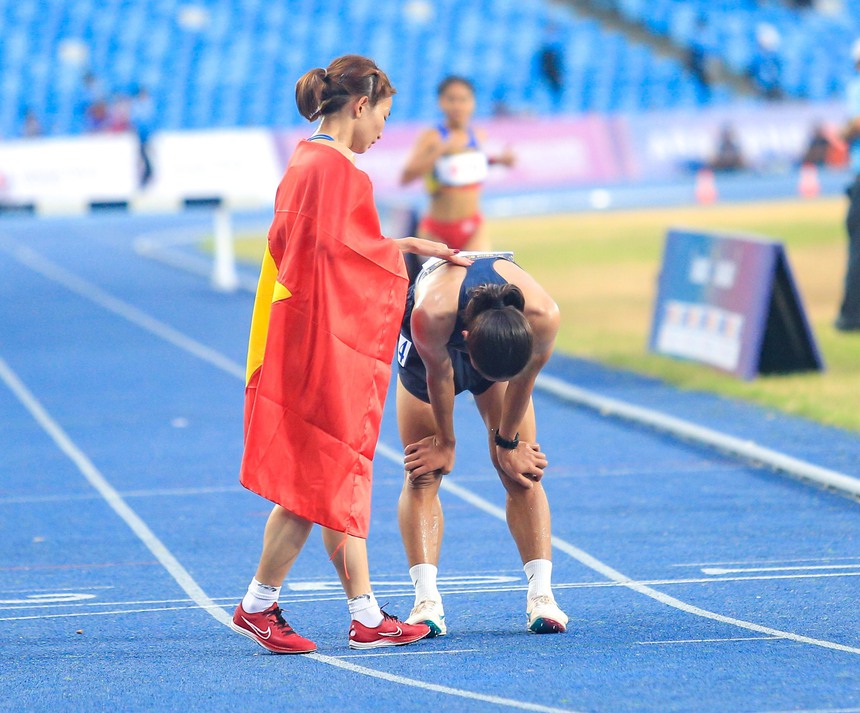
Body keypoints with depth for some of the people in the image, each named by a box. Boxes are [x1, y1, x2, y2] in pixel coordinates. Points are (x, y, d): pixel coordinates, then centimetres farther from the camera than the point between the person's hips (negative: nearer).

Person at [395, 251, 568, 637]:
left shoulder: (543, 316, -40)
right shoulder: (431, 315, -45)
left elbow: (524, 379, -20)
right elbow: (439, 376, -25)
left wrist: (508, 442, -5)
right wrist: (445, 442, -9)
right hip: (430, 348, -1)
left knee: (522, 470, -8)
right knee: (424, 473, -10)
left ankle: (541, 594, -9)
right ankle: (427, 600, -14)